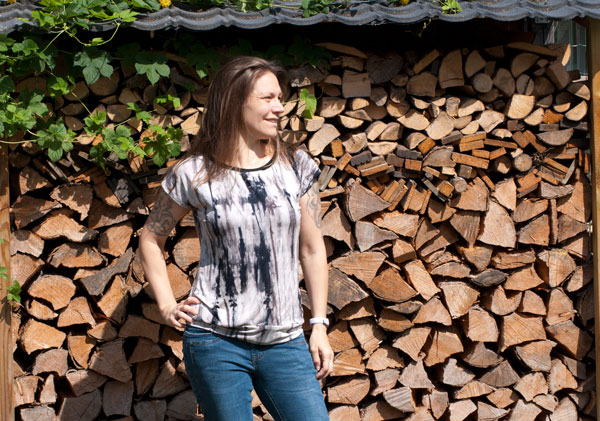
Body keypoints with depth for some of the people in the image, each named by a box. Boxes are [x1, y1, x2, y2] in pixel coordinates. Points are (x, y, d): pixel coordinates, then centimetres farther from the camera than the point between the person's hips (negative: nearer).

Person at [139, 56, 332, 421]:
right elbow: (152, 239, 12)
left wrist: (319, 325, 7)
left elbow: (312, 249, 9)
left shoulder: (296, 167, 5)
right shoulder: (194, 174, -2)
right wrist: (167, 306, 3)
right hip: (216, 340, -2)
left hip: (285, 341, 2)